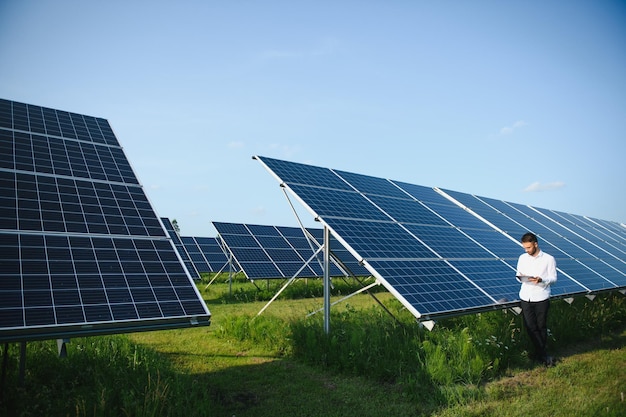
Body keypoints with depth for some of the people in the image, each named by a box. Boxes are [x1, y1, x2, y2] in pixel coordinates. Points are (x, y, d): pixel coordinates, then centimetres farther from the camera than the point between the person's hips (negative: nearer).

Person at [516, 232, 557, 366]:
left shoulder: (549, 259, -3)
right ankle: (544, 355, 12)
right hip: (525, 298, 3)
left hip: (541, 298, -3)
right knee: (530, 327, 1)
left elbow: (553, 279, -2)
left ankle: (540, 353, 22)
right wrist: (520, 277, -10)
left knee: (541, 326, 7)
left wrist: (541, 280, -22)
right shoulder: (522, 258, 8)